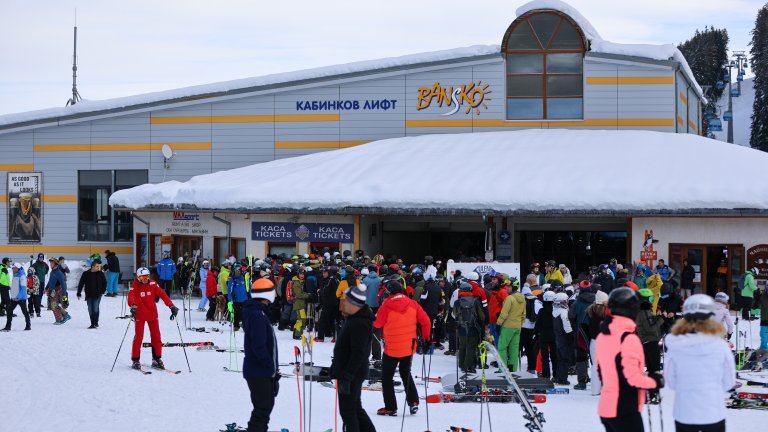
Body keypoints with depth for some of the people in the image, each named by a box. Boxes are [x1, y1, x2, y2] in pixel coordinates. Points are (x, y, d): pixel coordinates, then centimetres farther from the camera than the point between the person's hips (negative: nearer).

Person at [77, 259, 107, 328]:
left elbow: (105, 283, 12)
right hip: (89, 295, 1)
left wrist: (102, 291, 3)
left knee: (95, 308, -12)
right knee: (90, 310, 4)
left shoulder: (100, 274, 1)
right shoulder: (86, 274, -1)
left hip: (97, 295, -1)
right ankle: (93, 323, 11)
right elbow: (81, 284, 4)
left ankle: (95, 323, -6)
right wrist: (79, 294, 2)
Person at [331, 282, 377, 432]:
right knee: (355, 408, 18)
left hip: (352, 374, -11)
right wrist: (338, 370, 22)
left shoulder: (360, 324, -22)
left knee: (347, 410, -2)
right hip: (349, 373, 11)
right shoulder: (354, 319, 11)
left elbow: (358, 354, -25)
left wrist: (346, 377, -25)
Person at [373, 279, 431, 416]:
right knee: (406, 374, 23)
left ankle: (390, 407, 7)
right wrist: (426, 337, 10)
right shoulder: (412, 304, -5)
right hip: (409, 347, 5)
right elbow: (425, 320, -3)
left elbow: (378, 324, -6)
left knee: (387, 377, 10)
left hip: (391, 348, -5)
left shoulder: (386, 305, -17)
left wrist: (372, 321, 16)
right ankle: (413, 402, 12)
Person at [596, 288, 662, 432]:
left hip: (605, 407, 9)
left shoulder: (603, 336, 8)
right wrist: (655, 382, -5)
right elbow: (632, 377, -20)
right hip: (625, 410, -9)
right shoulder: (629, 338, -19)